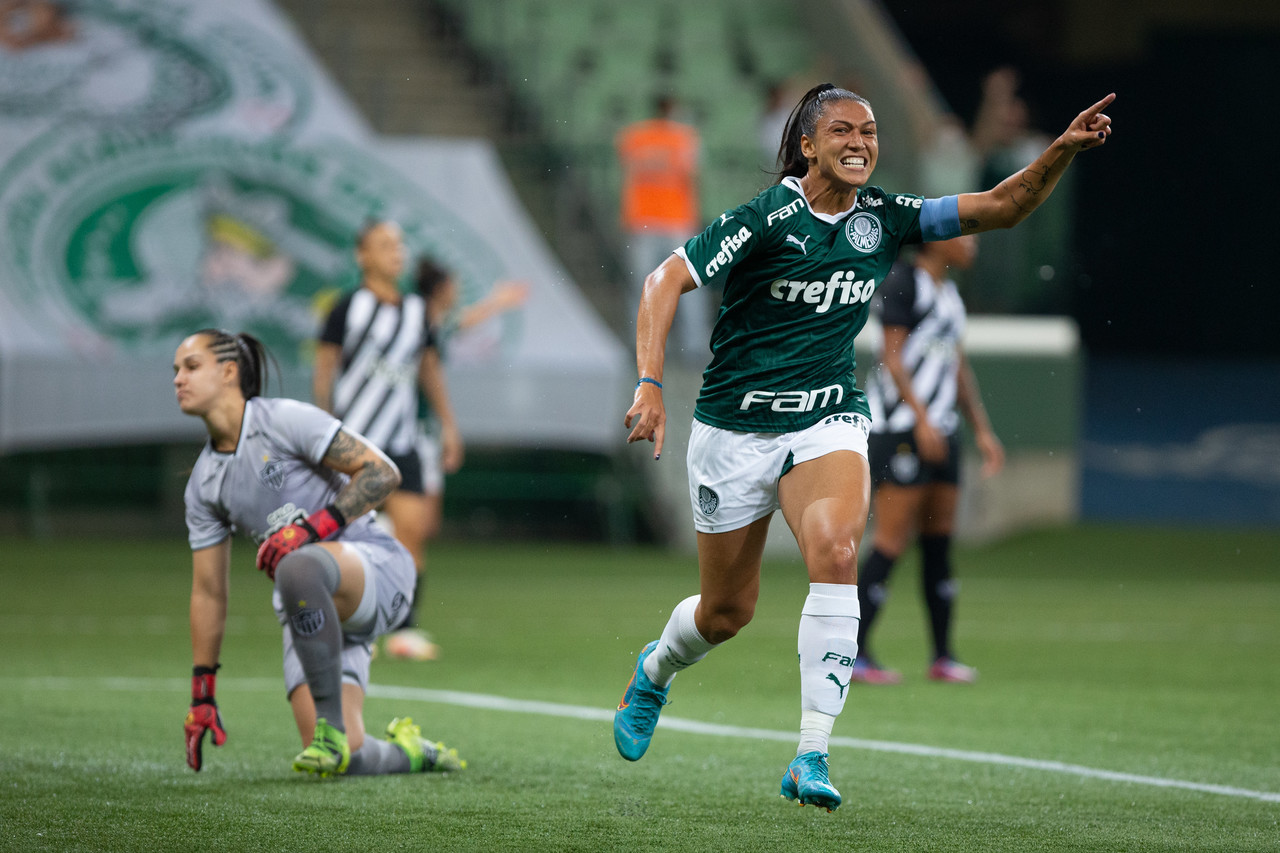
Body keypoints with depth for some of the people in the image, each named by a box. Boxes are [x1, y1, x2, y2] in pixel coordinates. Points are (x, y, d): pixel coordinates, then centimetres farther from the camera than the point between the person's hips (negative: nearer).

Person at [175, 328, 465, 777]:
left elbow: (381, 472, -13)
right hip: (309, 611, 6)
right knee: (345, 759, -14)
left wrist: (310, 529, -22)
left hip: (375, 565, -6)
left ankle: (332, 725, -31)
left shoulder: (285, 420, -7)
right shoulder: (203, 484, 12)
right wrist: (201, 695, 12)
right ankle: (410, 751, 21)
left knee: (299, 568, -42)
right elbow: (208, 592, 15)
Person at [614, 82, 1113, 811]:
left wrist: (1064, 151, -18)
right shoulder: (766, 218, -14)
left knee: (836, 552, -27)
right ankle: (656, 669, 46)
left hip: (829, 421, 2)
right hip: (736, 426, -2)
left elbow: (1001, 207, -3)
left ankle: (812, 755, -25)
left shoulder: (883, 218, -1)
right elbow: (667, 281, -13)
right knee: (728, 610, 8)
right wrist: (650, 382, -24)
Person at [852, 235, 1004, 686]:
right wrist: (922, 418, -20)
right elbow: (893, 357, -14)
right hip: (900, 427, -9)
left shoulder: (948, 293, 17)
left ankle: (942, 656, 12)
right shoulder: (903, 284, -9)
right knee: (892, 542, -10)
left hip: (939, 433, 9)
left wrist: (982, 430, 19)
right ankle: (854, 652, -7)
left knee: (939, 540, 8)